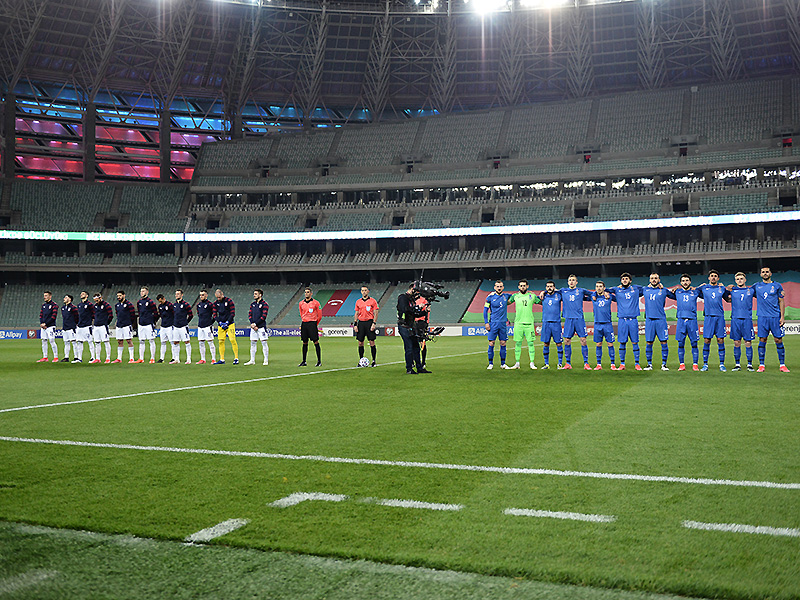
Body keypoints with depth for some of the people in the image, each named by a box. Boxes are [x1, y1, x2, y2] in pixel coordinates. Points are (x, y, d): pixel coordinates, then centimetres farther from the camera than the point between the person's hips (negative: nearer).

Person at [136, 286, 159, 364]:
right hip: (141, 324, 7)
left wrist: (153, 322, -2)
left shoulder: (150, 302, -7)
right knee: (141, 341, 8)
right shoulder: (139, 302, 12)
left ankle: (152, 358, -1)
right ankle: (141, 358, 13)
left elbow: (156, 313, -5)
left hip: (149, 324, -7)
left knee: (151, 341, -3)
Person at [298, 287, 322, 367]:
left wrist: (314, 324, 6)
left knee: (316, 342, -7)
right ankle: (304, 361, 12)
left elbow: (320, 315, 1)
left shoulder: (315, 303, -3)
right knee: (304, 343, 7)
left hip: (312, 323, -4)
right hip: (304, 324, 4)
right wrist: (304, 322, 15)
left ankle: (319, 361, -5)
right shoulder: (301, 303, 10)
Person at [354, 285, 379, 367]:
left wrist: (374, 323, -12)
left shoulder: (373, 301, 0)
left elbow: (376, 313, -2)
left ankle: (374, 360, 2)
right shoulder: (358, 302, 11)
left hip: (369, 322, -3)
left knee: (372, 342, -4)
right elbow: (356, 314, 14)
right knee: (360, 343, 3)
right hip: (361, 322, 4)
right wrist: (355, 324, 5)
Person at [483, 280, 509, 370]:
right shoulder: (490, 297, -1)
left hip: (503, 323, 3)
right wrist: (486, 323, -4)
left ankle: (503, 363, 13)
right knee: (491, 343, -4)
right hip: (493, 323, -2)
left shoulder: (506, 296, 7)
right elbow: (485, 310, 2)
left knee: (503, 343, 4)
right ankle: (491, 363, 6)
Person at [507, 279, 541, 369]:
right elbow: (507, 302, 24)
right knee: (518, 343, 3)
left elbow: (542, 302, 20)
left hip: (529, 323, -1)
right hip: (518, 323, 1)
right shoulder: (515, 296, 9)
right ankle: (517, 363, 11)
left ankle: (532, 363, 4)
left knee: (530, 343, -2)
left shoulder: (532, 296, 7)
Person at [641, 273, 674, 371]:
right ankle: (649, 364, 11)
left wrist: (674, 291, 1)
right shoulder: (646, 290, 11)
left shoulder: (664, 290, 6)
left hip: (661, 319, -1)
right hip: (649, 319, 2)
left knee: (664, 342, -3)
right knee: (649, 343, 2)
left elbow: (675, 297, 17)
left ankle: (664, 364, 6)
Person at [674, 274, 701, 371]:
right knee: (681, 343, 0)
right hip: (681, 320, 1)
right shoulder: (677, 292, 14)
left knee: (694, 343, -2)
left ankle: (695, 365, 3)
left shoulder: (695, 292, 10)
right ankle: (682, 364, 7)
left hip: (692, 319, -1)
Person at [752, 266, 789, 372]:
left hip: (775, 317, -1)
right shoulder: (756, 286, 11)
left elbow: (781, 302, 7)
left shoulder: (777, 286, 7)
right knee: (762, 340, 0)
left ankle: (782, 365, 6)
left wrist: (782, 317, -1)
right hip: (762, 317, 1)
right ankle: (761, 365, 6)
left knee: (778, 340, -1)